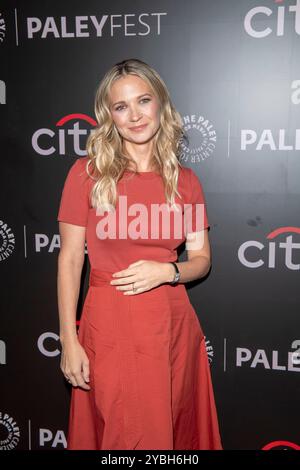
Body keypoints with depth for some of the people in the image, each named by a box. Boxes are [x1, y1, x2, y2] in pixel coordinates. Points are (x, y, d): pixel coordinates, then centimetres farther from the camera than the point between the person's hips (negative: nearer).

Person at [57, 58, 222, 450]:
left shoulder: (185, 180, 3)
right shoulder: (87, 172, -4)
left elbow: (201, 260, 8)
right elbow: (70, 259, -4)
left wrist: (166, 271, -14)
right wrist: (69, 342, -7)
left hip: (173, 325, 3)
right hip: (110, 325, -2)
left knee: (176, 431, 16)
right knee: (121, 436, 11)